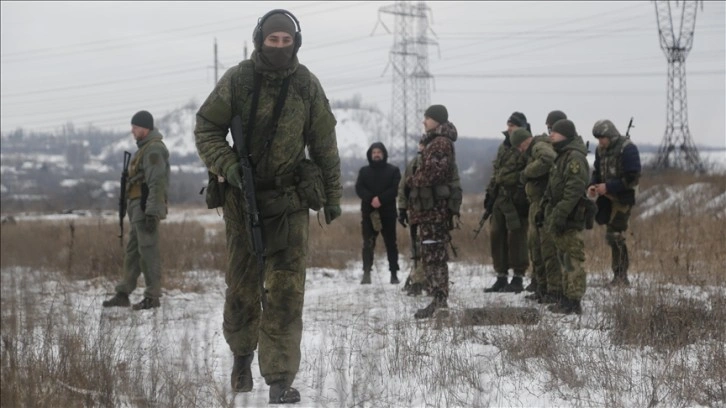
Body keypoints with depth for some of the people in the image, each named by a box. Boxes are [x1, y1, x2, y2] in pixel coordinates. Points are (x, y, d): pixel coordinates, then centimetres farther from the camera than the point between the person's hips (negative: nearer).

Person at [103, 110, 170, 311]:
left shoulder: (154, 149, -13)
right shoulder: (146, 148, 20)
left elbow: (156, 183, -21)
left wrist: (152, 213, -25)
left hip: (146, 209, -10)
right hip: (139, 210, 10)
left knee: (148, 251, -7)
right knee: (132, 251, 11)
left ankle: (152, 296, -4)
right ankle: (122, 294, 14)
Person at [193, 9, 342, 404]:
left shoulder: (307, 85, -3)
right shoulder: (237, 80, -7)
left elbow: (325, 144, 6)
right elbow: (206, 127, 0)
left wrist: (332, 195, 9)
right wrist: (226, 164, -16)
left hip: (290, 197, 0)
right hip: (243, 194, 0)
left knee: (286, 289, -7)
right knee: (242, 282, 9)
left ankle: (280, 378, -5)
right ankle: (242, 353, 34)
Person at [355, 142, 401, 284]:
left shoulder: (393, 170, 7)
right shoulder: (364, 171, 13)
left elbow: (395, 189, -5)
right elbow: (359, 188, 1)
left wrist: (380, 199, -18)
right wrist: (371, 199, -16)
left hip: (388, 212, -1)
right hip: (369, 212, 1)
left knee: (391, 243, 2)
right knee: (368, 244, -5)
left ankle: (394, 274, 6)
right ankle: (366, 273, -6)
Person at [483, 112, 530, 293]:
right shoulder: (504, 147, 17)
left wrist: (522, 199, -21)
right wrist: (490, 193, 18)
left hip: (516, 201, -8)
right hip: (500, 198, 8)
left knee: (516, 238, -7)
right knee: (497, 236, 8)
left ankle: (518, 279, 0)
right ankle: (501, 277, 16)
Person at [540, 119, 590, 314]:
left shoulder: (575, 158, -16)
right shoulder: (562, 156, 18)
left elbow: (574, 189, -24)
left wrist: (560, 214, -27)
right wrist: (544, 208, 21)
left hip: (570, 218, -11)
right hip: (558, 215, 11)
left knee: (572, 259, -9)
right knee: (564, 259, 14)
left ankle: (574, 301, -8)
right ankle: (567, 298, 21)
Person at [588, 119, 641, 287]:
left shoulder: (627, 149, -14)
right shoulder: (601, 149, 9)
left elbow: (632, 179, -17)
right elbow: (597, 172, 20)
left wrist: (608, 187, -20)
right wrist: (592, 185, -2)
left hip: (622, 199, -8)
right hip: (607, 198, 8)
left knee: (614, 235, -12)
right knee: (613, 237, 12)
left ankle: (620, 277, -6)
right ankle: (621, 277, 20)